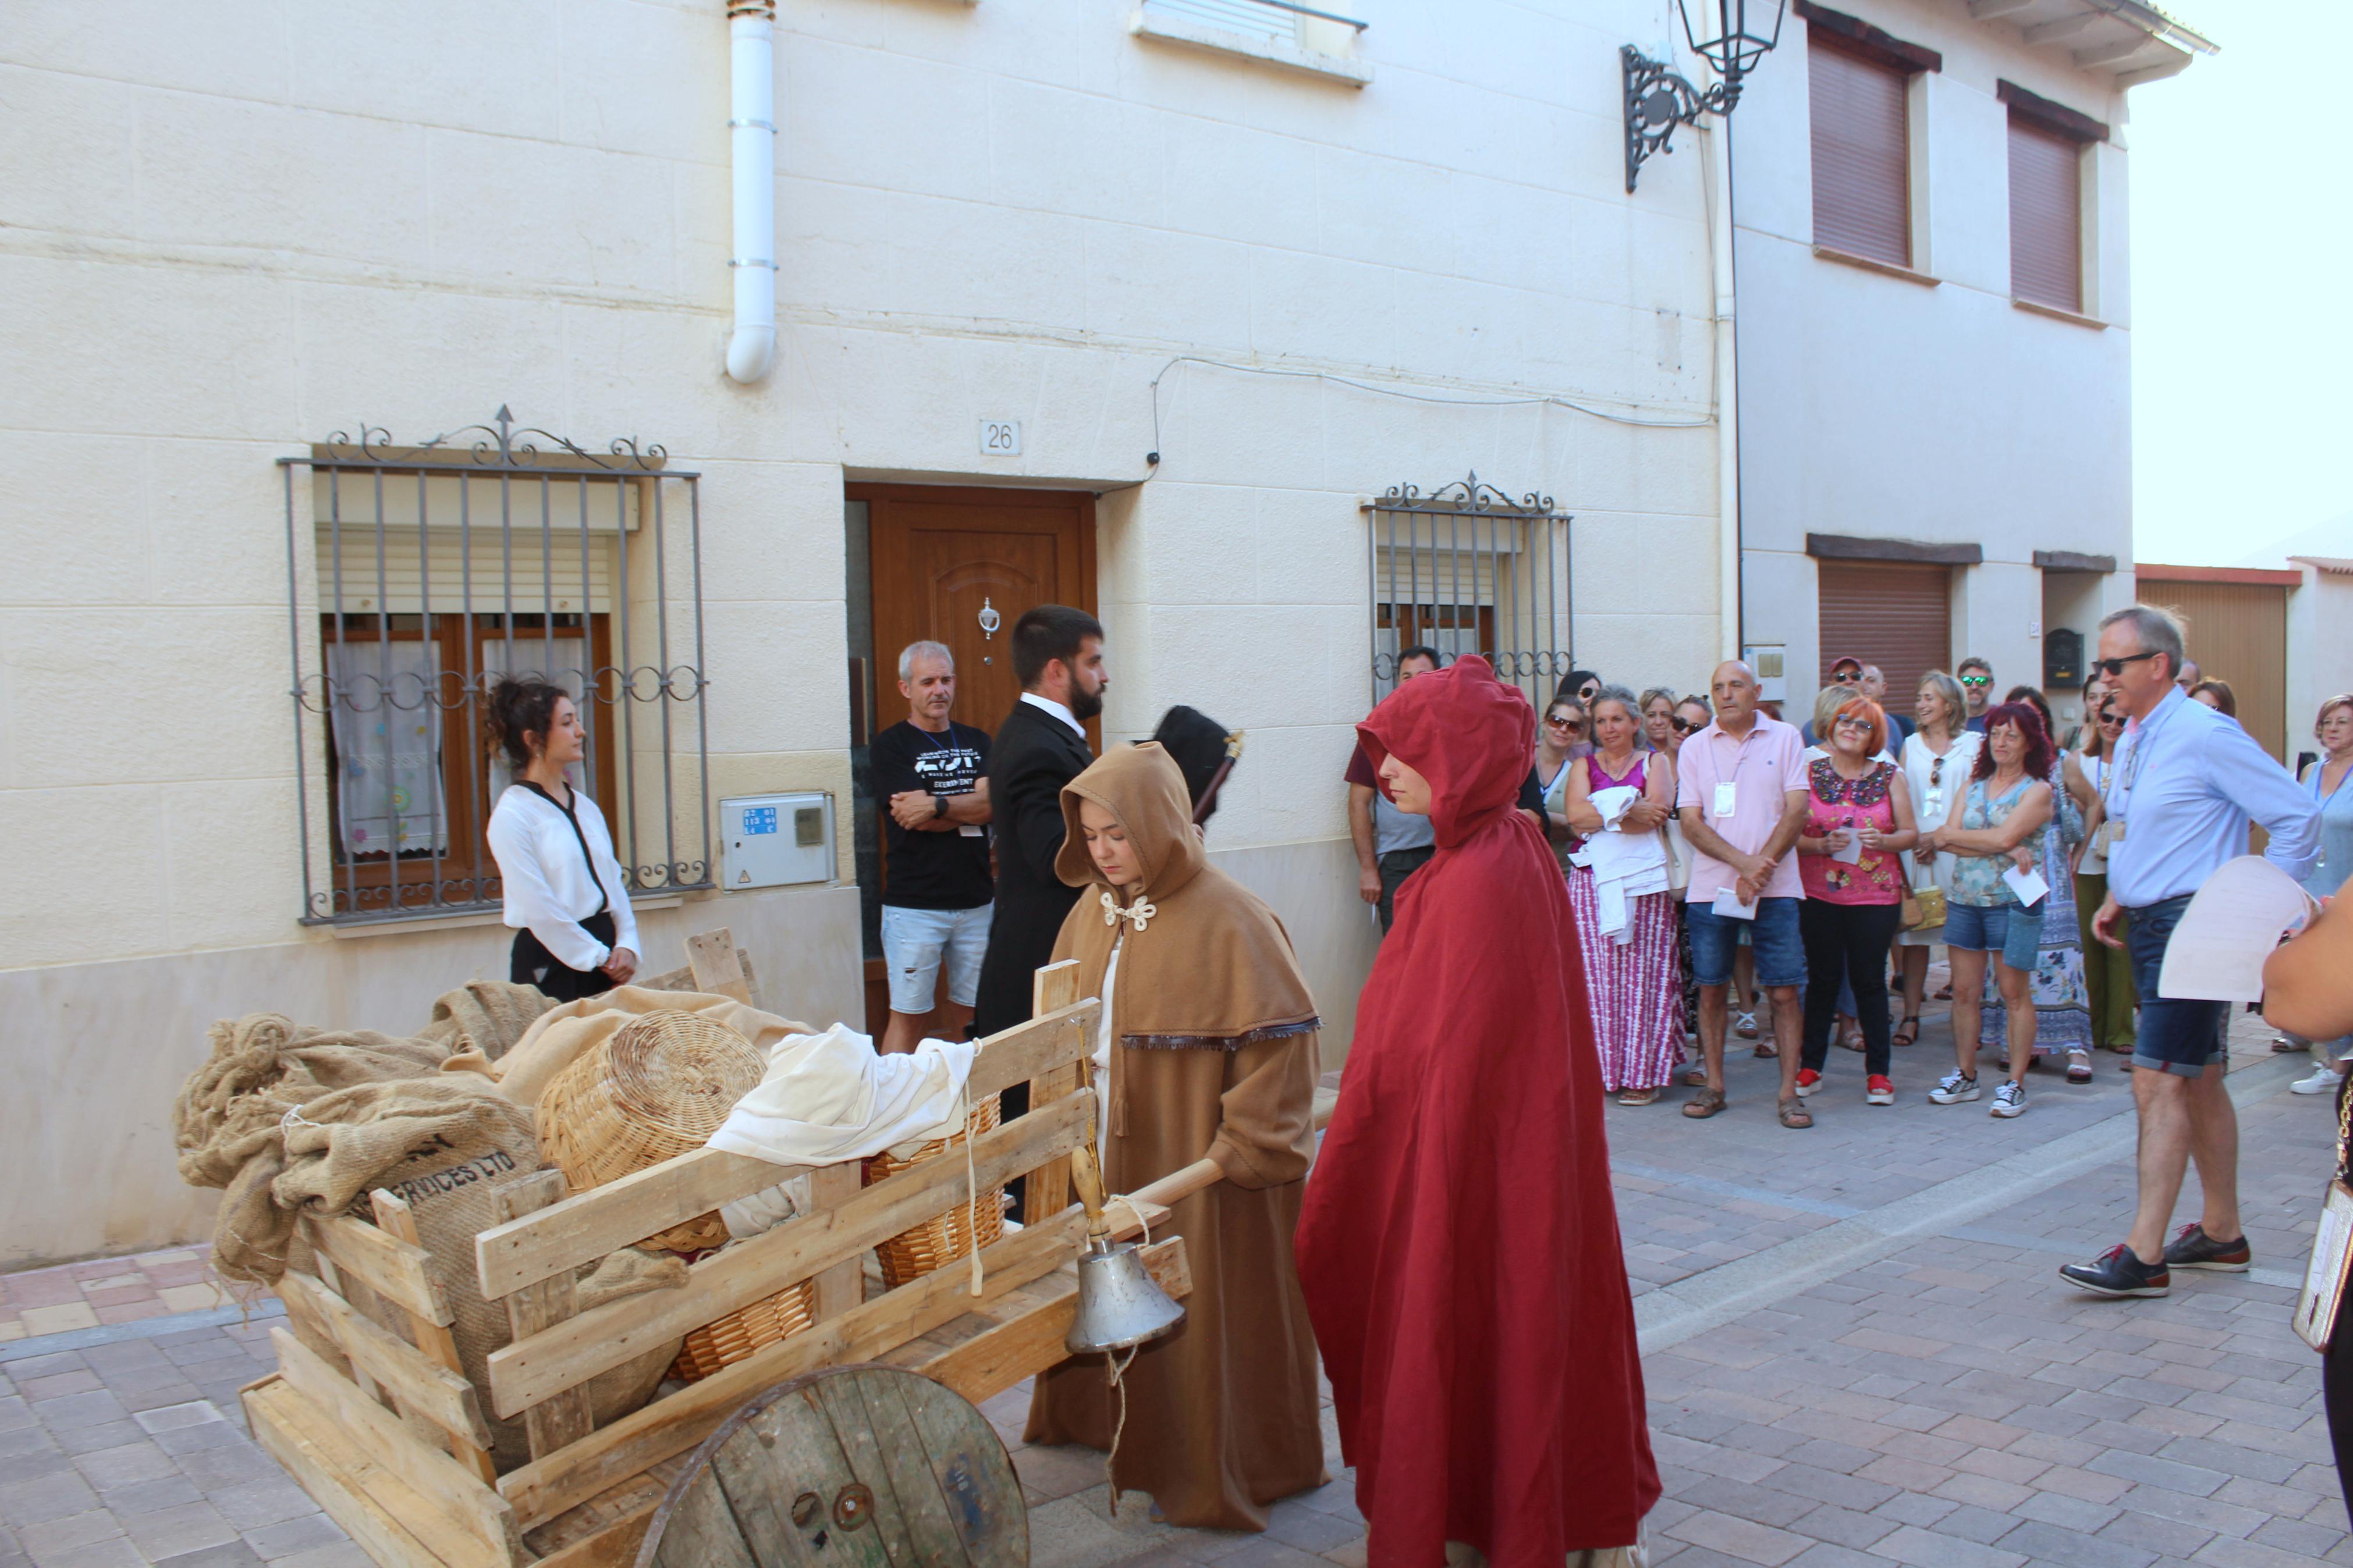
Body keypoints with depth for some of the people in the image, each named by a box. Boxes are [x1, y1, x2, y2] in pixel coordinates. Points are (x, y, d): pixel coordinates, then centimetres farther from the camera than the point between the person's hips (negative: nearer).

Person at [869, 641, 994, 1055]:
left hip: (976, 900, 4)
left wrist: (936, 805, -16)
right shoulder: (891, 746, -1)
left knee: (970, 1015, 9)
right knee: (909, 1016, -1)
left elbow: (993, 803, -6)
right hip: (914, 905, -4)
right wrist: (969, 808, -4)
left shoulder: (977, 742, 12)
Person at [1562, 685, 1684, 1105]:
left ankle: (1642, 1072, 1)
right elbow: (1576, 815, -4)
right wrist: (1632, 810, -8)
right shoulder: (1583, 766, 15)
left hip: (1644, 879, -1)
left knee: (1642, 970, -4)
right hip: (1593, 878, 1)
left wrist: (1601, 814, -6)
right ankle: (1602, 1067, 1)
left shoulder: (1655, 763, 11)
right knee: (1596, 970, -5)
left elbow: (1658, 813, -8)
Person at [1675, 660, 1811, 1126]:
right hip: (1710, 889, 1)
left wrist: (1760, 868, -13)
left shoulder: (1784, 739, 5)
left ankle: (1789, 1092, 5)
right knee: (1710, 989, 5)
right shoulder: (1695, 747, 7)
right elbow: (1691, 822, 0)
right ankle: (1714, 1085, 16)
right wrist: (1742, 862, -13)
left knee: (1784, 991, -2)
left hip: (1776, 888, -1)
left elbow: (1796, 810, -2)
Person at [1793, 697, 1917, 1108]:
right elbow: (1791, 833, -1)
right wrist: (1822, 845, -18)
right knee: (1822, 979, 6)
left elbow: (1911, 833, 6)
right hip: (1818, 894, 0)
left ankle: (1878, 1071, 13)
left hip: (1876, 897, 0)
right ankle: (1810, 1066, 16)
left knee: (1870, 980, 4)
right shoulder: (1810, 773, 2)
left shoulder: (1890, 777, 5)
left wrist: (1884, 840, -14)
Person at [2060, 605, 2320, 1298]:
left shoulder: (2205, 735, -14)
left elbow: (2298, 817, -14)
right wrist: (2117, 899, 13)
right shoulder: (2132, 738, 12)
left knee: (2159, 1084, -11)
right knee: (2199, 1082, 16)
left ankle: (2143, 1255, -7)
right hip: (2149, 926, 9)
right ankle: (2222, 1233, 27)